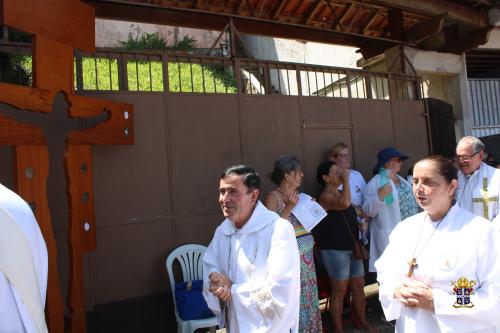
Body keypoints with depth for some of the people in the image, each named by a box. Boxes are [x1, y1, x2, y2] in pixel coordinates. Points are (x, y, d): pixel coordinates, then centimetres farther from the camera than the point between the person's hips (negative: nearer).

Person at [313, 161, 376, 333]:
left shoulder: (340, 193, 13)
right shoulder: (325, 196, -14)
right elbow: (345, 203, -33)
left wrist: (362, 217, 11)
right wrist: (346, 180, -22)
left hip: (352, 247, 8)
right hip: (334, 250, -8)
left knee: (358, 286, 16)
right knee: (339, 290, 0)